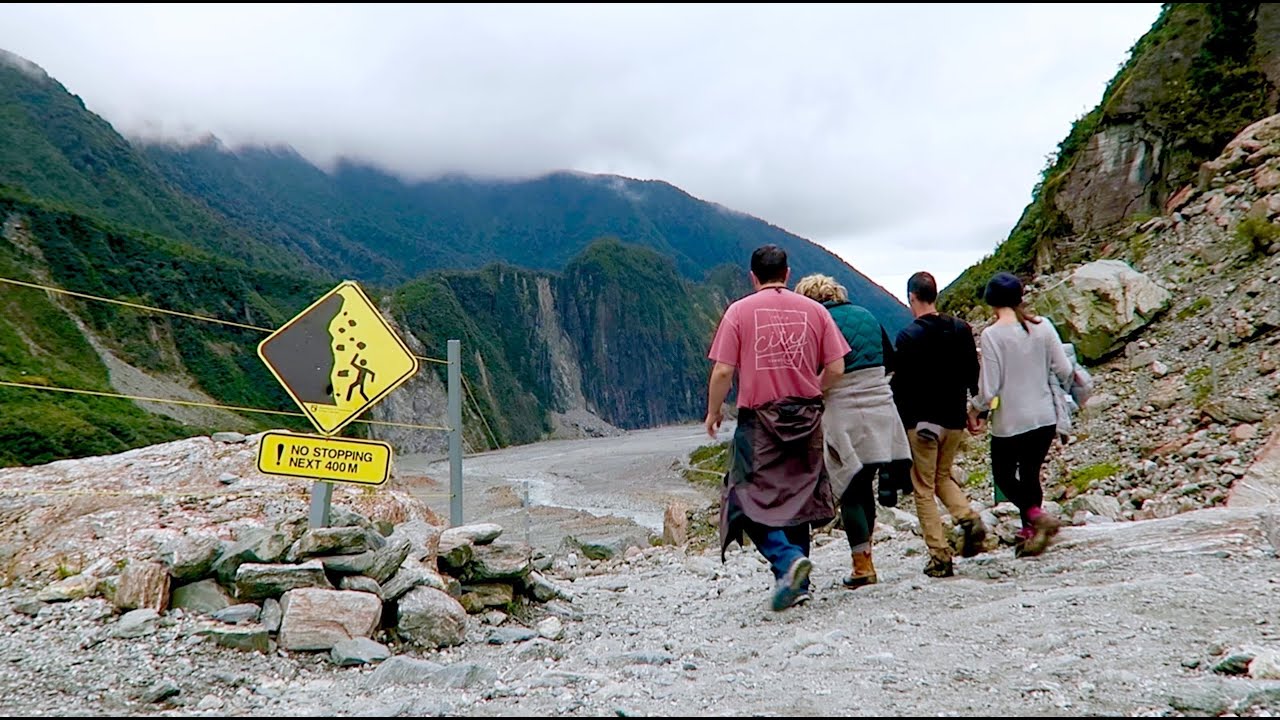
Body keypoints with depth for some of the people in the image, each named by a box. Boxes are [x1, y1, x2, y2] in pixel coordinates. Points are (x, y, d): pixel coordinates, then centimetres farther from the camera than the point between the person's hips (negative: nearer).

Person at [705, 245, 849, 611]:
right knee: (797, 496, 14)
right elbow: (836, 368, 3)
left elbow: (722, 371, -8)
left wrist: (713, 412, 8)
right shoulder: (814, 310, 5)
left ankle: (787, 560, -21)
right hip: (806, 418, 4)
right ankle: (798, 585, 17)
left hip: (759, 418, -4)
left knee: (751, 501, 1)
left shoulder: (739, 311, -3)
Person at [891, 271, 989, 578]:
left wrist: (900, 422, 0)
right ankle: (969, 518, 0)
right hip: (954, 419, 5)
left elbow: (900, 384, -11)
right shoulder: (961, 329, 4)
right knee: (943, 476, 24)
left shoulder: (907, 336, -12)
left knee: (924, 490, 4)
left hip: (921, 422, -5)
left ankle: (940, 556, 0)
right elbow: (973, 375, 8)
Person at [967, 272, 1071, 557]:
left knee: (1003, 475, 14)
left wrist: (974, 410, 4)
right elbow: (1064, 370, 1)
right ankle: (1031, 533, 22)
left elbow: (989, 386, -14)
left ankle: (1037, 516, -8)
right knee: (1031, 475, 18)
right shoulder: (1043, 326, -1)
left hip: (1010, 421, -5)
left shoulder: (992, 334, -14)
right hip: (1045, 417, 5)